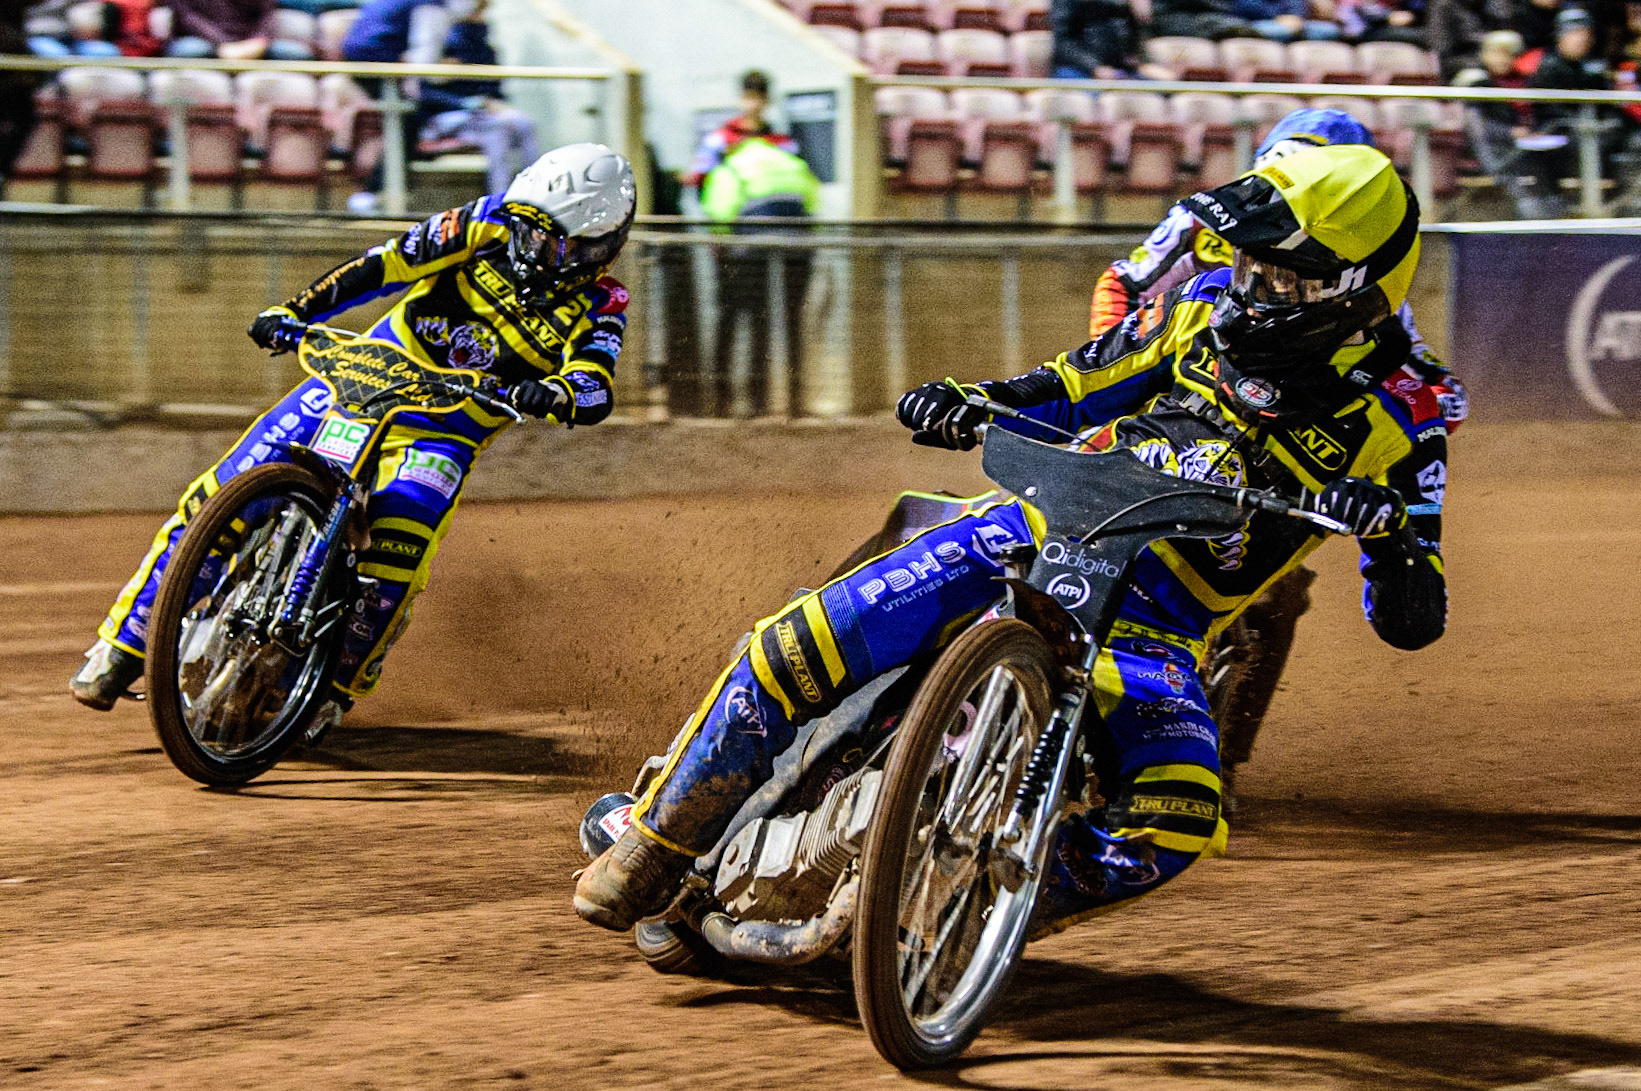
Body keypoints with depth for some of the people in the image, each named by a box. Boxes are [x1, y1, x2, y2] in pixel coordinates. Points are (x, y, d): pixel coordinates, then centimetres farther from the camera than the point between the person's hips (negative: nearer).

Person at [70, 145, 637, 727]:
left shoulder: (597, 311, -7)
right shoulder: (494, 224, -3)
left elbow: (595, 390, -24)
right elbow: (390, 262, -3)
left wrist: (557, 394, -47)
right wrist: (293, 310, -10)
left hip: (444, 433, -2)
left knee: (395, 551, -28)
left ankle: (335, 690, -5)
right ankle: (122, 644, 2)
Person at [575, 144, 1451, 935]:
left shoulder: (1394, 423, -6)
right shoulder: (1209, 307, 4)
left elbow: (1412, 622, -8)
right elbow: (1072, 389, 15)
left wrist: (1393, 531, -30)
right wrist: (967, 402, -5)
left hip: (1155, 627, -2)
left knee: (1174, 819, -31)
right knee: (803, 644, -17)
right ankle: (658, 839, 2)